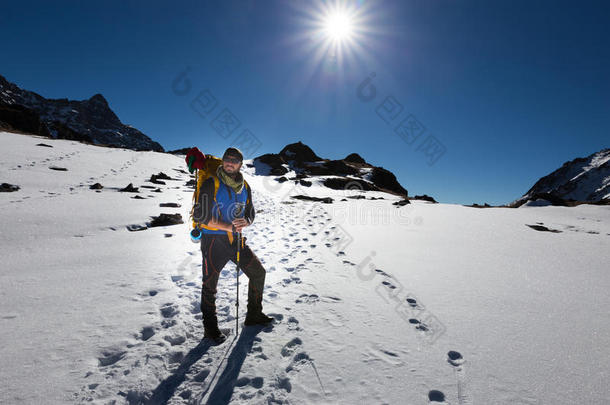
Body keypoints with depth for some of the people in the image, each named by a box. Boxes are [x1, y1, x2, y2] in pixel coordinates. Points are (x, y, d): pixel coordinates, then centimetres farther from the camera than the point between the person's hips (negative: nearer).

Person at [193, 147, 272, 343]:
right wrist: (228, 227, -21)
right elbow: (201, 216, -15)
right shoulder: (211, 184, -10)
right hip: (213, 240, -5)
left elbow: (250, 214, 10)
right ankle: (210, 328, 22)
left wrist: (245, 222, -14)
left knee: (258, 272, 9)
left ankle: (254, 315, 26)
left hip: (236, 240, 6)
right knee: (210, 285, 3)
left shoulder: (245, 187, 7)